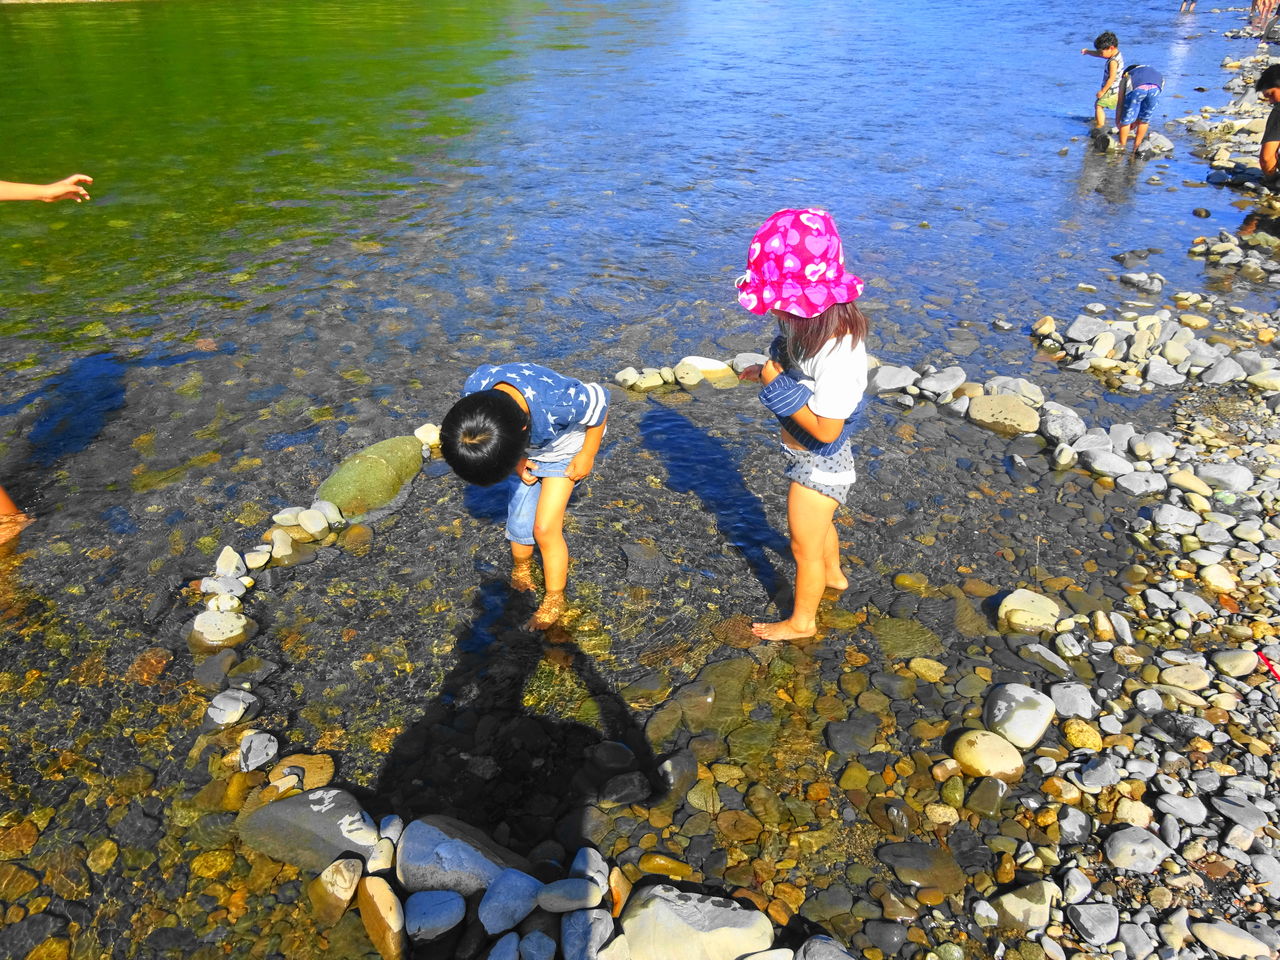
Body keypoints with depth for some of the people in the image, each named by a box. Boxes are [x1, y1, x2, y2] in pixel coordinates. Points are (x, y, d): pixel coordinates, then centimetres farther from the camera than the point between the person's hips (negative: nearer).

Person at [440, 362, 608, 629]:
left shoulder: (560, 403, -46)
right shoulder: (474, 388, -32)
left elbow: (599, 403, -24)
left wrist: (587, 456, -14)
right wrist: (518, 460, -12)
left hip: (563, 451, -4)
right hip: (526, 451, 4)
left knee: (545, 529, -8)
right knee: (520, 524, 6)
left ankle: (554, 600, 15)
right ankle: (521, 568, 39)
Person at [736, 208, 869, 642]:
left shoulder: (839, 353, -38)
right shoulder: (816, 326, -11)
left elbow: (825, 429, -31)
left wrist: (778, 386, -27)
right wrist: (771, 373, -6)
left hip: (819, 463, -9)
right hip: (811, 458, 9)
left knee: (804, 546, 13)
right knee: (817, 523, 33)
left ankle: (801, 621, 38)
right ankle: (833, 574, 62)